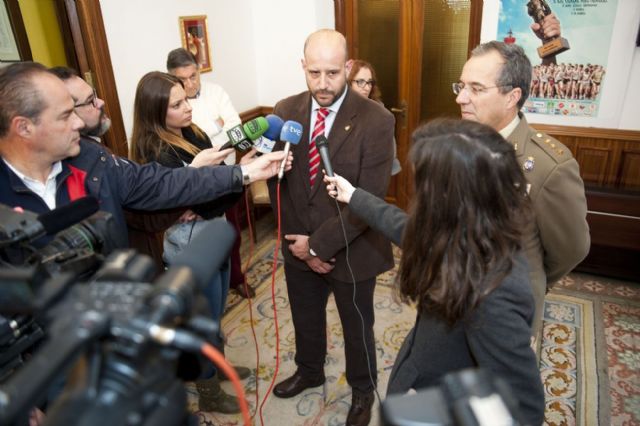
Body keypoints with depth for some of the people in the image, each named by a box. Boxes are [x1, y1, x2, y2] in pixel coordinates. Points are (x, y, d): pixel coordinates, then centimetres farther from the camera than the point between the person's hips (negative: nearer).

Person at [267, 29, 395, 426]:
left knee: (357, 327, 19)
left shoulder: (376, 120, -19)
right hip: (300, 246, 4)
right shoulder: (286, 111, -6)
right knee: (305, 318, 26)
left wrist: (319, 244, -18)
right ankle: (309, 371, 56)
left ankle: (363, 390, 47)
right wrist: (301, 244, -8)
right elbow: (277, 183, -2)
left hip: (351, 250, -4)